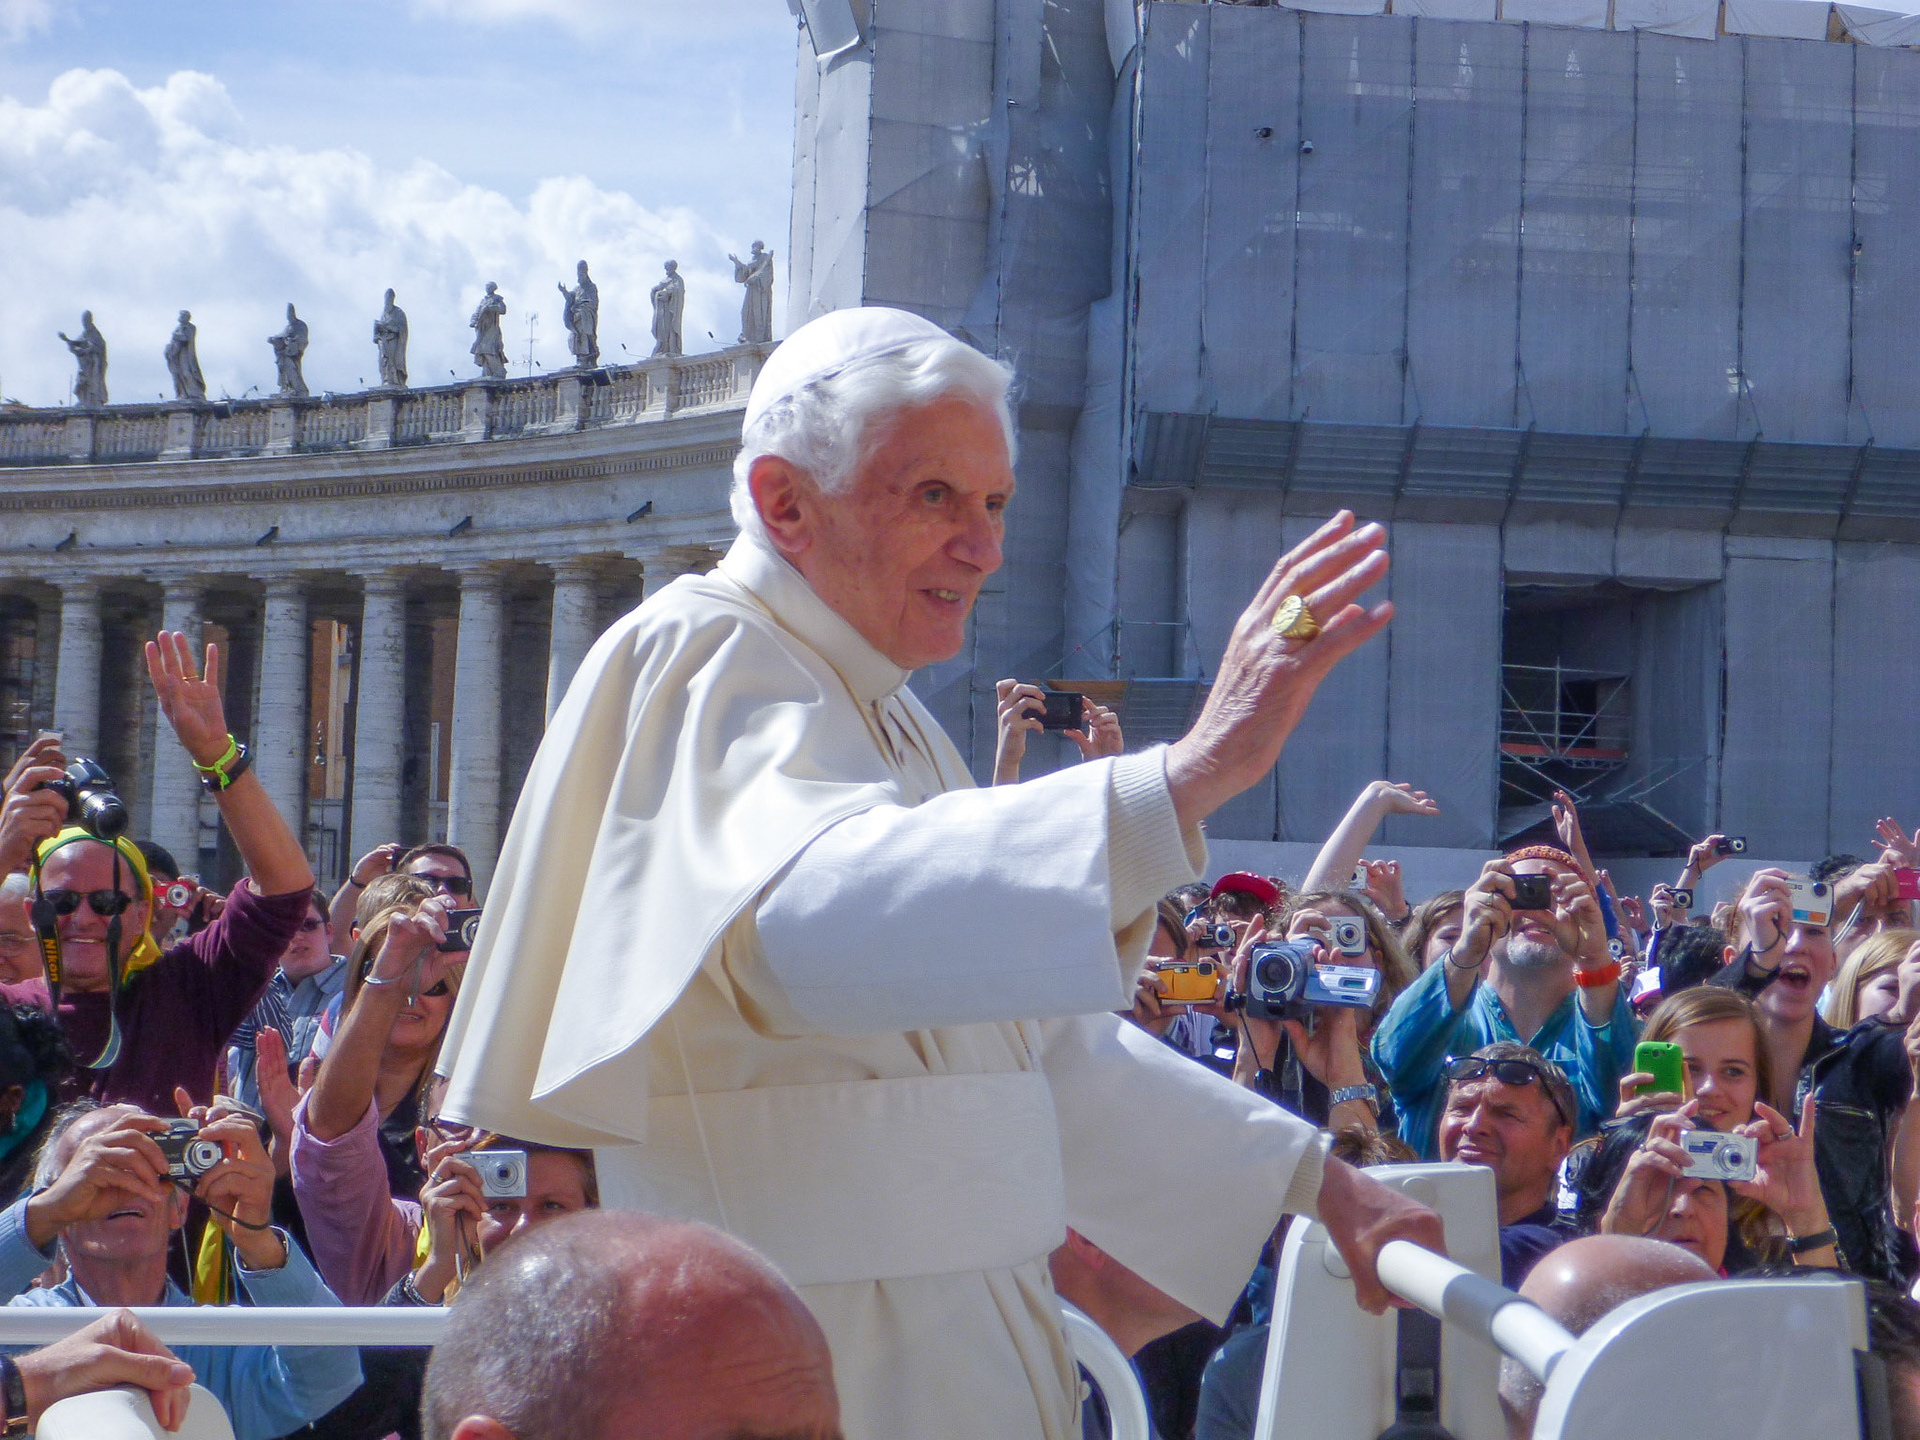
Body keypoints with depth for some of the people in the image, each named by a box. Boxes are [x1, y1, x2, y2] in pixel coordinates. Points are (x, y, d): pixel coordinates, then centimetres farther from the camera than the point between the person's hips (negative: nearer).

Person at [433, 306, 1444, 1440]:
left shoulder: (881, 713, 19)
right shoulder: (707, 665, -11)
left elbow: (1047, 1036, 23)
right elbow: (825, 902, -34)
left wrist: (1313, 1178, 15)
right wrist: (1192, 772, -41)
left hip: (963, 1338, 9)